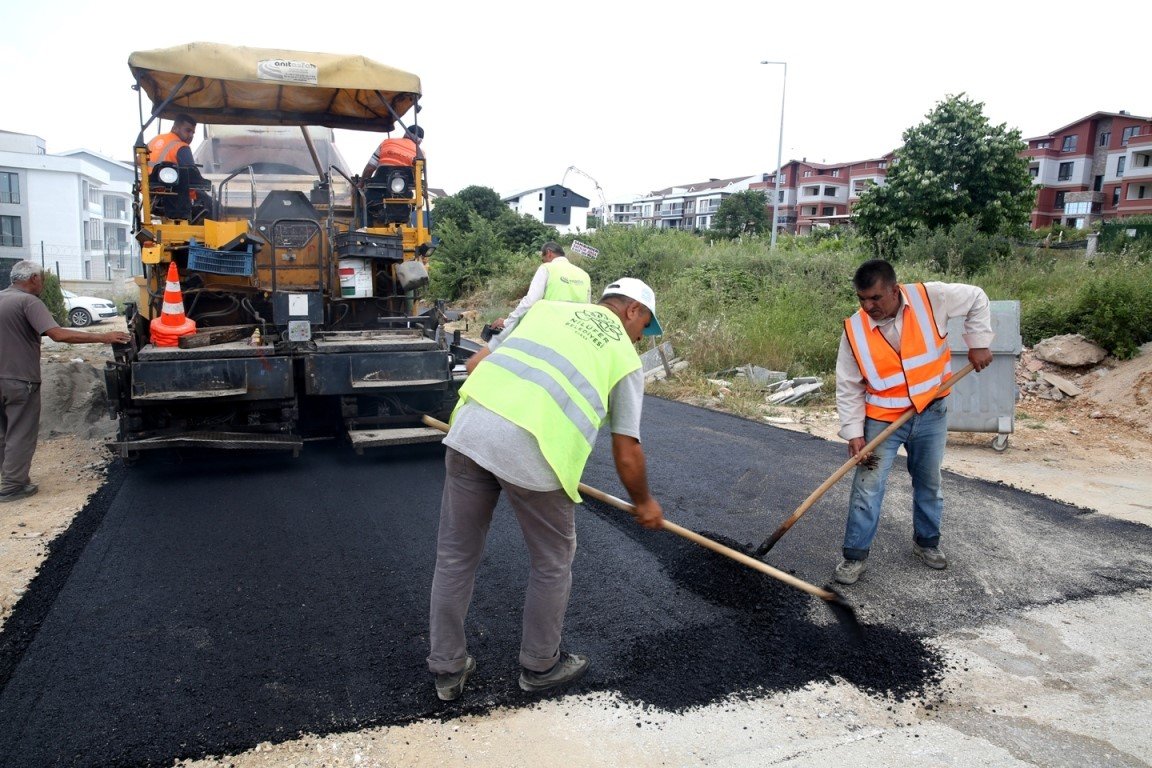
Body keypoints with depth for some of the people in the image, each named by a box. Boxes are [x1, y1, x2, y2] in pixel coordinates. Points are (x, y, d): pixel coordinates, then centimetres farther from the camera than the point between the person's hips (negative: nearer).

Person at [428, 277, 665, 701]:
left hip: (469, 427, 4)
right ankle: (540, 665, 39)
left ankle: (447, 668, 35)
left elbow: (478, 365, 24)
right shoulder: (625, 356, 17)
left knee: (455, 556, 19)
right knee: (552, 563, 21)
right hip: (533, 452, -4)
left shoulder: (548, 308, 26)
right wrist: (644, 503, 33)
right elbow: (627, 453, 16)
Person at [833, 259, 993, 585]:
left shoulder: (930, 298, -17)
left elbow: (976, 299, 1)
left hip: (931, 415, 2)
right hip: (882, 420, -1)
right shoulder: (855, 330, -16)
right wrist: (854, 433, -14)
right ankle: (855, 556, 9)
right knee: (867, 488, -4)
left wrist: (978, 343, -6)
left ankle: (927, 542, 39)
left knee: (929, 484, 18)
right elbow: (848, 387, -10)